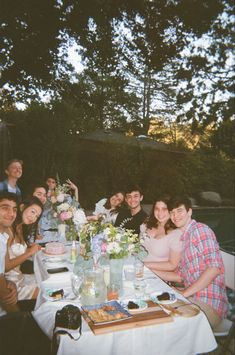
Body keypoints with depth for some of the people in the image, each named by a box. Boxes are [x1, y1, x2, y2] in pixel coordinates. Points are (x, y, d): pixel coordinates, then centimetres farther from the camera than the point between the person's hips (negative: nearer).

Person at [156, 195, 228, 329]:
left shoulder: (200, 229, -11)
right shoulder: (185, 237, 17)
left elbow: (214, 267, -23)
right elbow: (181, 276, 16)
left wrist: (185, 292, -21)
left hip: (209, 304, -8)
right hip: (194, 299, 9)